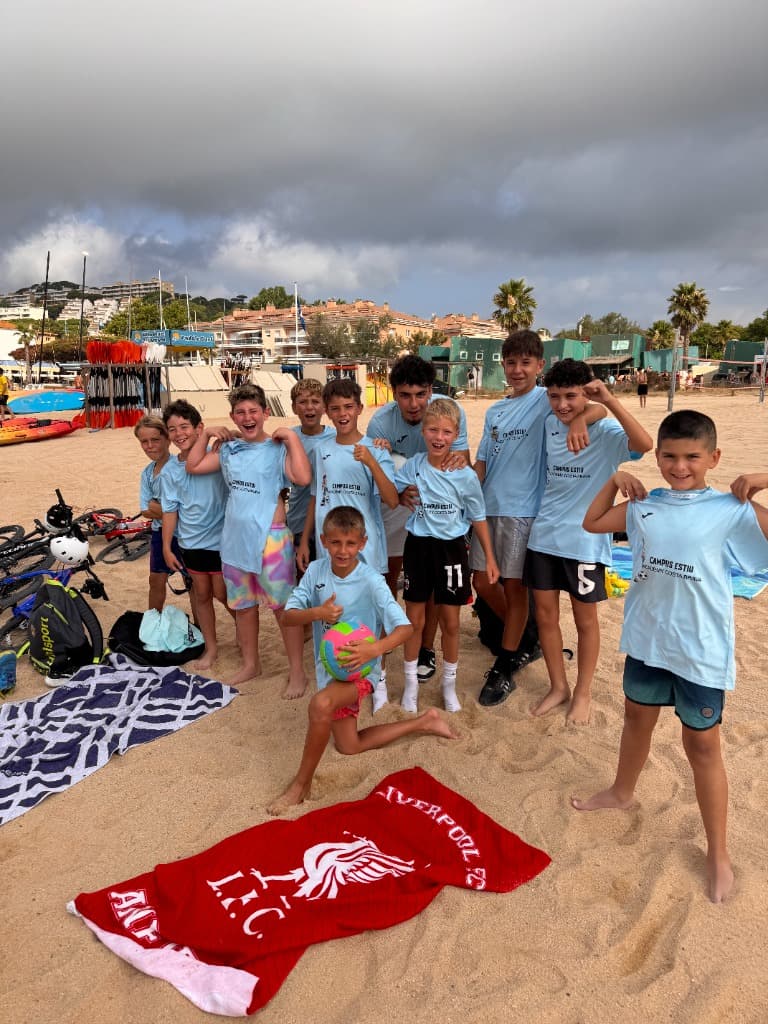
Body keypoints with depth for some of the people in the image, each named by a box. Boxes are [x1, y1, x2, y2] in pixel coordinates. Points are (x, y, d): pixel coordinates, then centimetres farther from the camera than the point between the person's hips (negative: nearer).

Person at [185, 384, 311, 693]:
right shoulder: (228, 449, 8)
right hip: (235, 539, 6)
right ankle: (250, 664, 38)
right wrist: (206, 434, 7)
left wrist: (291, 437, -21)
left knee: (283, 606, 2)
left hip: (270, 539, -6)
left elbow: (303, 478, -25)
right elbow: (193, 467, 14)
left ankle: (297, 672, 16)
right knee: (242, 606, 19)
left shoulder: (278, 448, -9)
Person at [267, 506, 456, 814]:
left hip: (360, 668, -6)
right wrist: (316, 612, -29)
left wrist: (375, 649, -45)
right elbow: (289, 614, -8)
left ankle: (301, 783, -12)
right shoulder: (316, 570, -9)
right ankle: (423, 722, 32)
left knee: (320, 705, -36)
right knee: (349, 746, 17)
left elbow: (405, 627, -26)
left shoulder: (372, 581, -22)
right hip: (329, 666, 6)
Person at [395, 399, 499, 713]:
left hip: (451, 549, -1)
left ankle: (449, 684, 31)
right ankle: (411, 682, 29)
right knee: (414, 620, 11)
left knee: (450, 622, 10)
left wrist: (490, 558, 3)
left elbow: (478, 518, 1)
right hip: (419, 546, 1)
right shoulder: (413, 466, -6)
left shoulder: (466, 475, -9)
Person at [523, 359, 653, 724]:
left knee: (585, 619, 11)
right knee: (545, 614, 11)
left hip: (585, 540, -4)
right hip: (544, 536, 5)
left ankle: (583, 692, 30)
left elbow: (644, 444, -33)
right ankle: (558, 686, 31)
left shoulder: (605, 431, -12)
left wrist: (609, 400, -33)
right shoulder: (547, 426, 3)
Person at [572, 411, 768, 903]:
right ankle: (623, 791, 49)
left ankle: (718, 853, 27)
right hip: (646, 638, 5)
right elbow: (592, 523, 12)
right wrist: (614, 480, 3)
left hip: (701, 649, -4)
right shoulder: (645, 505, 0)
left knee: (702, 744, 8)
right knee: (637, 718, 24)